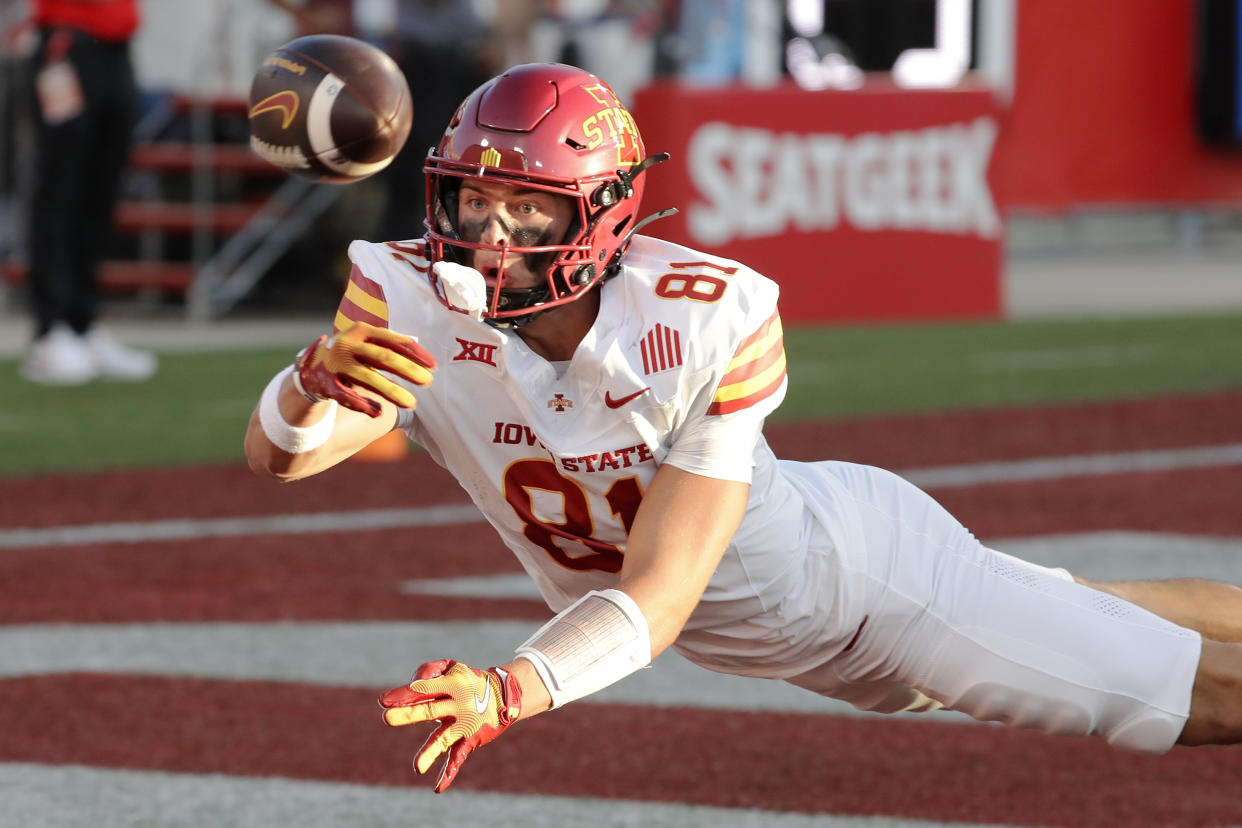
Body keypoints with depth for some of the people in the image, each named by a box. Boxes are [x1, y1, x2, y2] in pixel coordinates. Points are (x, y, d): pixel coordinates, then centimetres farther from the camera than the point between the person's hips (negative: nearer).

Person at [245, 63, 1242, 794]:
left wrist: (508, 691, -56)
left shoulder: (715, 325, -36)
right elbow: (277, 454, -36)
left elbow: (659, 594, -38)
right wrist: (316, 385, -61)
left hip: (855, 559, -4)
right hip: (728, 632, 4)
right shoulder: (412, 299, -24)